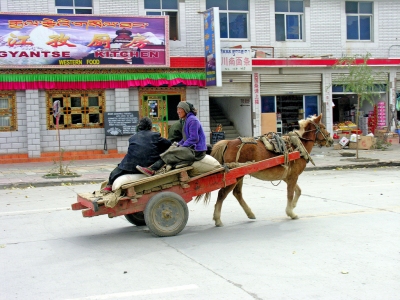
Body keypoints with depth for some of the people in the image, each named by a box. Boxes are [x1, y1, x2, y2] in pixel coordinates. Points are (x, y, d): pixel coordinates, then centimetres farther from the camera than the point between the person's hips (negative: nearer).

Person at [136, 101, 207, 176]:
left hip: (196, 151, -10)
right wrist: (179, 145, 5)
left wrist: (181, 146, -14)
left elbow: (194, 138, -20)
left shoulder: (192, 120, -14)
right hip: (191, 148, 10)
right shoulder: (186, 120, 19)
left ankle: (152, 170, -15)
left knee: (171, 153, -16)